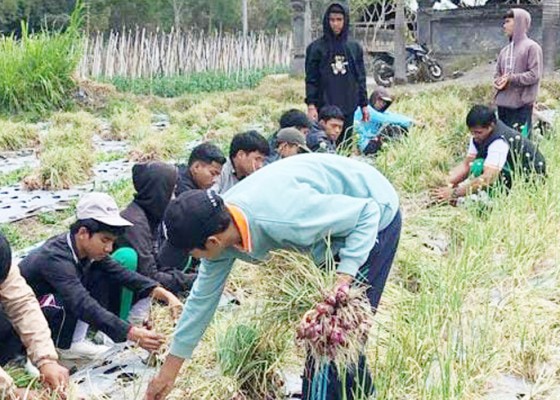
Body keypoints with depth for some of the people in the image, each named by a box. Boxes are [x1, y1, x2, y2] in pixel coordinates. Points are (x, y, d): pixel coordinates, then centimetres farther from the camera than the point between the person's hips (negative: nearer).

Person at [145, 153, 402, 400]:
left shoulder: (282, 220, -41)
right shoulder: (218, 228, -14)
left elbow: (368, 212, -30)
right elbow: (203, 295, 0)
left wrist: (344, 278, -38)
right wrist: (169, 370, 5)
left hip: (375, 216, -8)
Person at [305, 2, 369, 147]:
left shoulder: (355, 47, 10)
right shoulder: (316, 47, 1)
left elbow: (360, 78, 13)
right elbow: (311, 79, -2)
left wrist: (364, 104, 9)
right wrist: (311, 105, -12)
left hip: (348, 107, 3)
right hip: (324, 106, -3)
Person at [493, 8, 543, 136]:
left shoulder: (532, 47, -6)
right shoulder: (505, 50, 16)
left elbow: (534, 75, -12)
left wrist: (510, 79, -16)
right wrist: (498, 81, -4)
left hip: (522, 104, -7)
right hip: (503, 103, 7)